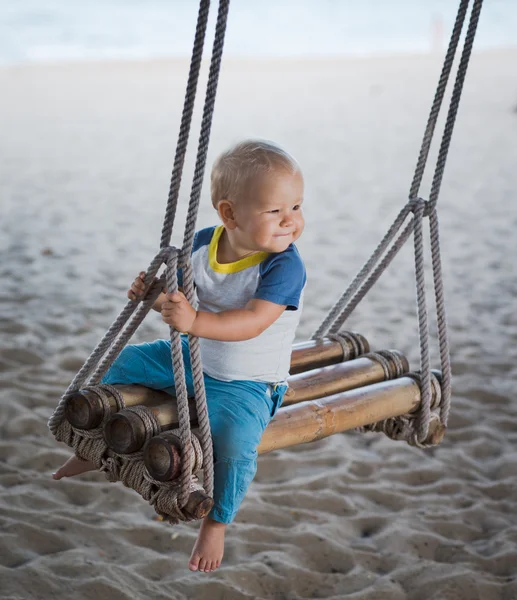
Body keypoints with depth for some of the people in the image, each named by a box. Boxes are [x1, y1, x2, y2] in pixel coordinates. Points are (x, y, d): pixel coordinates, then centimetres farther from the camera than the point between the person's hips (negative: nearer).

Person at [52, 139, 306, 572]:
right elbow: (180, 295, 5)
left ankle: (215, 524, 1)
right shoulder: (203, 244, -8)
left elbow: (252, 322, -36)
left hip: (245, 385, -6)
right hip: (193, 359, 6)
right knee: (122, 363, 10)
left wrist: (196, 321, -47)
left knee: (234, 444, -30)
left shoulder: (285, 266, -25)